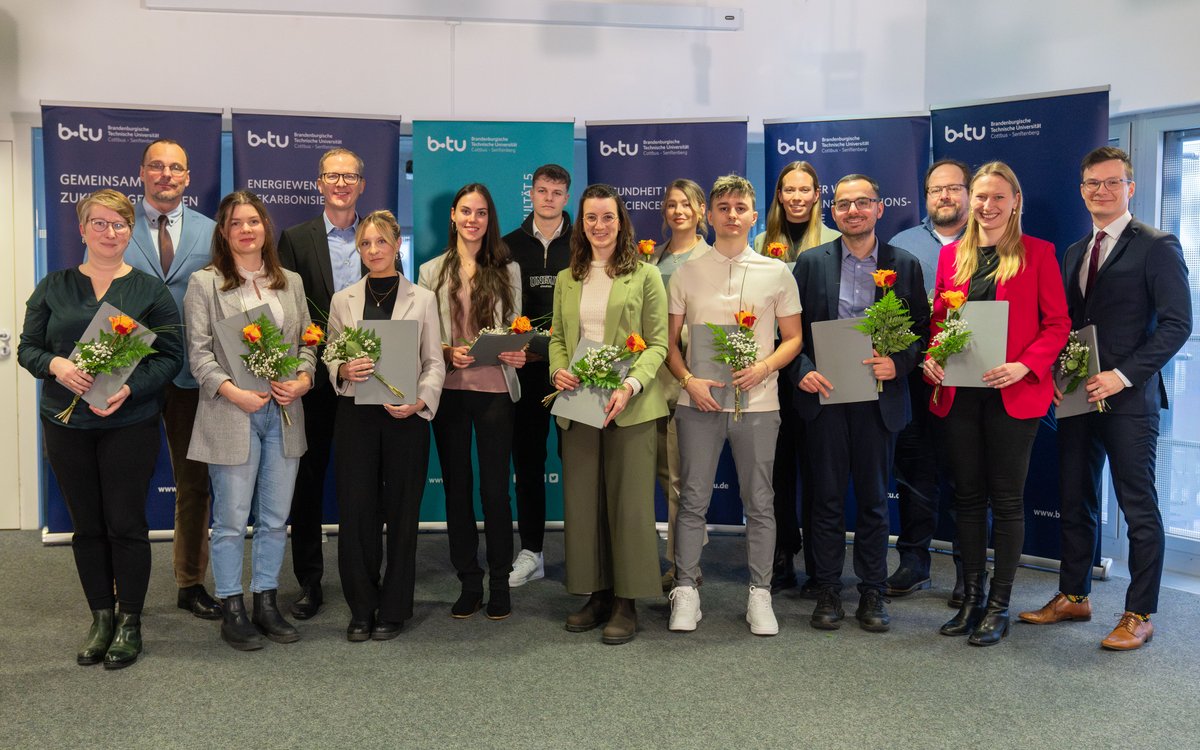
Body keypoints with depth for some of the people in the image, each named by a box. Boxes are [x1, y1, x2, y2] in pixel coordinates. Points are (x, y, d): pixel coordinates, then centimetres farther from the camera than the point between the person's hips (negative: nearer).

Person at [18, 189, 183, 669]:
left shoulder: (151, 291, 1)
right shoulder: (53, 287, 8)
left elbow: (170, 356, -3)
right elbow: (27, 348, 7)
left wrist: (130, 388, -19)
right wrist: (57, 366, -15)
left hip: (130, 425, -2)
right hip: (66, 425, 2)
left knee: (126, 523, 2)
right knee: (87, 525, 10)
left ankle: (129, 622, 16)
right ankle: (100, 617, 24)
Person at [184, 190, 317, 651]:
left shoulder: (290, 282, 13)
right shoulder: (204, 283, 1)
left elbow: (307, 342, 12)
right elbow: (199, 353, -5)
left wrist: (303, 380, -6)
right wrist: (234, 392, -17)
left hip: (284, 415, 4)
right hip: (231, 416, -4)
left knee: (275, 518, 10)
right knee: (231, 521, 2)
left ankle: (266, 603, 22)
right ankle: (232, 610, 15)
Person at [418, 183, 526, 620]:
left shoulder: (506, 270, 8)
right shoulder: (432, 271, 8)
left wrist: (516, 354, -13)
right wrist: (448, 353, -13)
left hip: (495, 390, -1)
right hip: (450, 389, 1)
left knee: (495, 489, 0)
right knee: (456, 487, 7)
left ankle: (499, 584, 12)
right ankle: (469, 584, 17)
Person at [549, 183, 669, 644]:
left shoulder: (645, 276, 1)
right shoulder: (567, 280, 15)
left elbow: (657, 343, -4)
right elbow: (558, 337, 17)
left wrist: (630, 387, -19)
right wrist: (558, 370, -6)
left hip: (629, 405, -4)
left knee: (629, 501, -1)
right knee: (582, 501, 6)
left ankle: (626, 603, 8)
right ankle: (597, 594, 18)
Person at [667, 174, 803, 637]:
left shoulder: (776, 273, 5)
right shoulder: (687, 273, 6)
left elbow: (793, 338, 7)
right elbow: (669, 341, 7)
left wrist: (763, 368, -11)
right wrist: (689, 380, -9)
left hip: (757, 402, 0)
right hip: (698, 402, 0)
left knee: (759, 502, 6)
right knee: (693, 500, 4)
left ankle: (760, 594, 18)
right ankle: (686, 591, 14)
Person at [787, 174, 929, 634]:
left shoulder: (904, 265, 6)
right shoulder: (811, 263, 5)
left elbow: (922, 329, 6)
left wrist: (899, 363, -12)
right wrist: (802, 371, -11)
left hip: (879, 398, 0)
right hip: (824, 395, 0)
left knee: (874, 500, 8)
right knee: (827, 498, 6)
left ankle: (872, 595, 19)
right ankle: (828, 593, 17)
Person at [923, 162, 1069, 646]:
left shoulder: (1037, 253, 0)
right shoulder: (952, 254, 11)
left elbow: (1057, 324, -2)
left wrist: (1023, 366, -17)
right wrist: (931, 358, -4)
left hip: (1013, 393, -4)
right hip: (958, 390, 4)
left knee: (1006, 498, 3)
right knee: (967, 495, 9)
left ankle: (998, 606, 13)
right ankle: (970, 599, 21)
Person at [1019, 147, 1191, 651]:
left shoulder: (1156, 247, -5)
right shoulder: (1074, 253, 15)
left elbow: (1177, 323, -11)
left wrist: (1123, 375, -17)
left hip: (1128, 399, -6)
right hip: (1078, 399, 6)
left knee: (1139, 508, 2)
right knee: (1076, 502, 13)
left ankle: (1140, 615, 13)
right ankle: (1073, 597, 26)